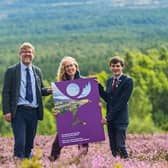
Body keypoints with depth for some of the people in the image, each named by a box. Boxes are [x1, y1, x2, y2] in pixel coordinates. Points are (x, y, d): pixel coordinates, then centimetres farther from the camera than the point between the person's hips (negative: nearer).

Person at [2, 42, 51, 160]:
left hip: (34, 111, 4)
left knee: (30, 142, 10)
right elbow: (6, 92, -2)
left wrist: (48, 90, -3)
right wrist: (7, 111, -12)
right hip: (19, 111, -4)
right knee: (20, 141, -13)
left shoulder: (37, 71, 13)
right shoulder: (11, 71, 0)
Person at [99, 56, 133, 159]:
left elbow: (122, 102, -13)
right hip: (110, 119, 7)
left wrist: (108, 118, -14)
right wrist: (98, 86, 0)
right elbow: (107, 99, 10)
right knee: (113, 147, 7)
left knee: (120, 146, -12)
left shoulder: (128, 81, -8)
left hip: (120, 119, -7)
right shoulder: (110, 81, 14)